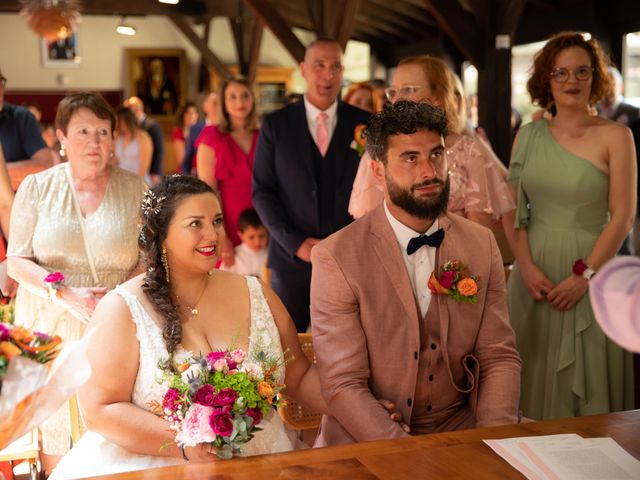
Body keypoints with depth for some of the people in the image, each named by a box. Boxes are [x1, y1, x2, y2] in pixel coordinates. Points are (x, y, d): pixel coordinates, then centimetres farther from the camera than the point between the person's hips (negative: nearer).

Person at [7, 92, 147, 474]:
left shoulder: (134, 189, 3)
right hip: (51, 325, 0)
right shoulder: (37, 187, 3)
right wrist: (67, 296, -13)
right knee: (53, 422, 3)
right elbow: (17, 261, 2)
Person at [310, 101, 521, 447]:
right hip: (367, 438, -3)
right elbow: (343, 385, -14)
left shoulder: (482, 244, 3)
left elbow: (499, 357, 3)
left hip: (462, 427, 3)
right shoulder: (336, 258, -11)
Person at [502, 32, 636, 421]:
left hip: (589, 271, -3)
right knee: (535, 380, 10)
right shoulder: (529, 136, 7)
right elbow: (511, 209, 5)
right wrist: (527, 266, -7)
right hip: (535, 274, 3)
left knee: (586, 381, 5)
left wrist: (584, 276, -14)